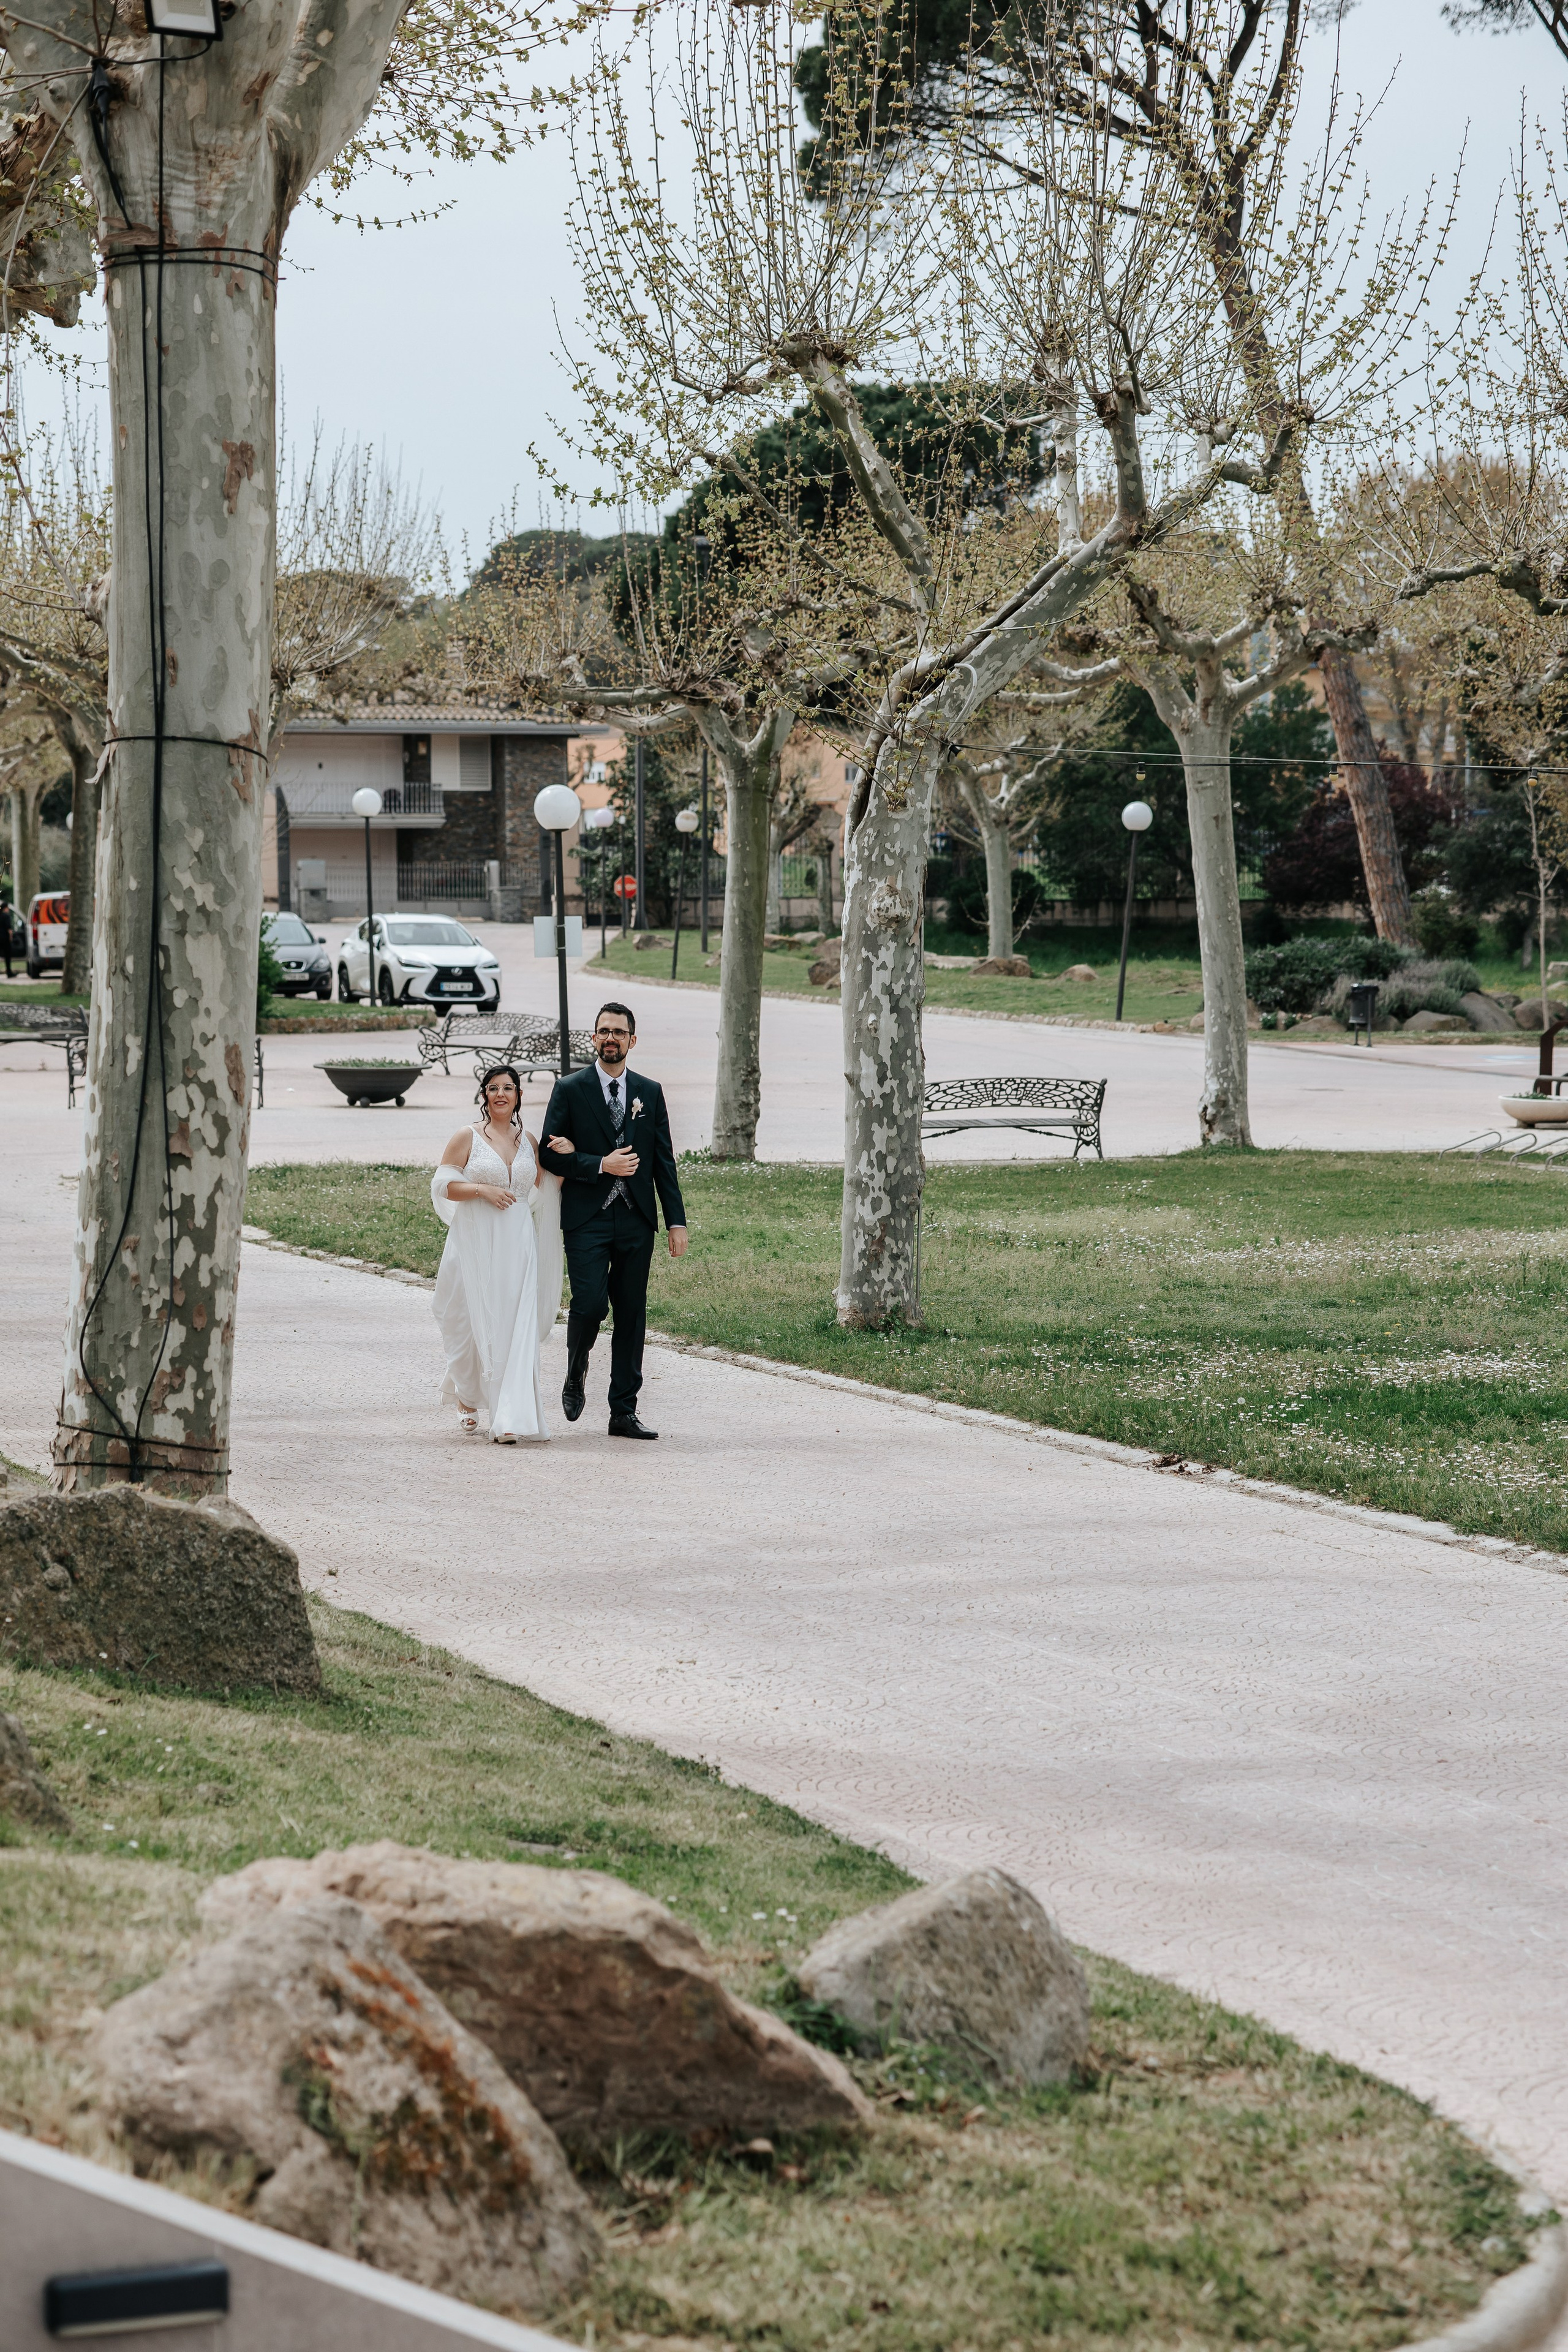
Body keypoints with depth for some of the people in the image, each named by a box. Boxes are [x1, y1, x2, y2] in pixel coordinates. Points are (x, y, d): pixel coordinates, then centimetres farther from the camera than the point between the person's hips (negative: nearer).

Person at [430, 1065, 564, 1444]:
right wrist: (482, 1190, -16)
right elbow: (443, 1185, -4)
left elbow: (544, 1187, 20)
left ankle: (511, 1419, -9)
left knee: (516, 1330, -7)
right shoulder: (467, 1138, 0)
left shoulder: (529, 1142, 11)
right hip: (475, 1242, -2)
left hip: (517, 1245, 2)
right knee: (474, 1325, 4)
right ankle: (467, 1398, 32)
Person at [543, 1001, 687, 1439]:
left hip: (636, 1222, 3)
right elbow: (552, 1154, -2)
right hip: (587, 1220, -3)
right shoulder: (570, 1090, 2)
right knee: (590, 1303, -16)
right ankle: (576, 1373, 15)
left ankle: (624, 1412, 9)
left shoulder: (650, 1092, 11)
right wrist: (601, 1166, -14)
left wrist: (677, 1221, 6)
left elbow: (664, 1161, 11)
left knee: (632, 1315, 3)